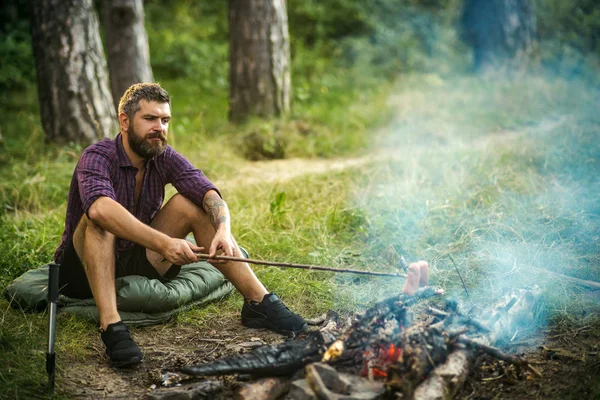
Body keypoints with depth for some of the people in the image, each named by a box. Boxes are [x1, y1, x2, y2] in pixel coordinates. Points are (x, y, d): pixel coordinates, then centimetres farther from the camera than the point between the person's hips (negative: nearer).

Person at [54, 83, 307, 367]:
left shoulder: (164, 158, -3)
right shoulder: (98, 157, -19)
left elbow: (210, 195, -18)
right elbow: (100, 208, -42)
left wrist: (223, 231, -41)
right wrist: (162, 243, -52)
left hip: (138, 265, 5)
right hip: (84, 271, -4)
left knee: (190, 204, -12)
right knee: (100, 222, -33)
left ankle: (259, 302, -16)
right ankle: (111, 326, -43)